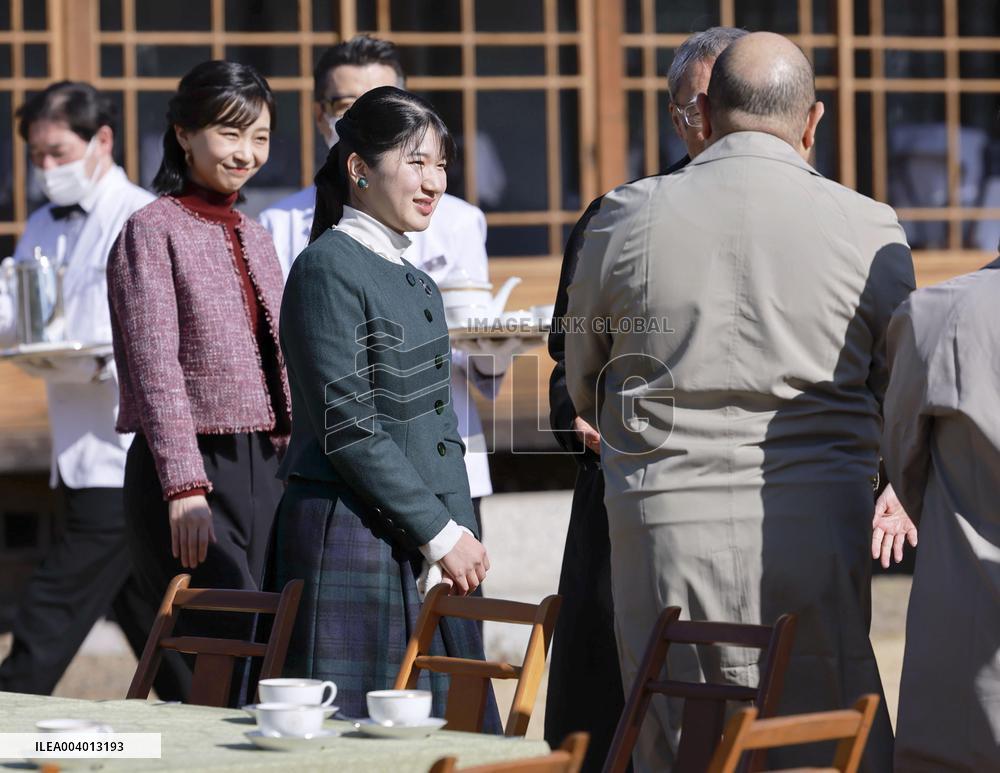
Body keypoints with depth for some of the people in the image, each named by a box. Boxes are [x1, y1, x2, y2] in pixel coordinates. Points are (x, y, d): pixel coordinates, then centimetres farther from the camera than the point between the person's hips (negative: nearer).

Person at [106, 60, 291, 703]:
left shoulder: (256, 239, 17)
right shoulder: (153, 231, -5)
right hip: (193, 469, -7)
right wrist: (184, 489, -19)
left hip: (266, 469, 7)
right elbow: (156, 371, -12)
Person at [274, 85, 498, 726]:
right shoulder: (328, 269, -10)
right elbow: (349, 429, -15)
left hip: (428, 550, 9)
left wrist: (463, 535, 4)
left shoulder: (417, 284, 16)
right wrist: (441, 533, -13)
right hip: (351, 539, -8)